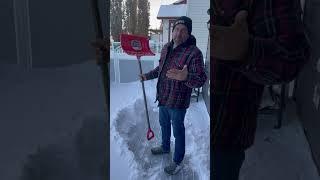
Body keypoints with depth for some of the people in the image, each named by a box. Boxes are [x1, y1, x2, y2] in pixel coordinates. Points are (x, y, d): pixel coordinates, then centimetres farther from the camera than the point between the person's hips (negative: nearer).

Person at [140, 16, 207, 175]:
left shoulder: (194, 52, -23)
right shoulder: (166, 48, 2)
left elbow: (200, 80, -28)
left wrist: (185, 77, -46)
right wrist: (148, 76, 12)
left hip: (177, 102, -7)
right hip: (163, 97, 8)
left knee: (178, 131, 9)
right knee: (164, 124, 27)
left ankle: (178, 161, 30)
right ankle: (165, 147, 53)